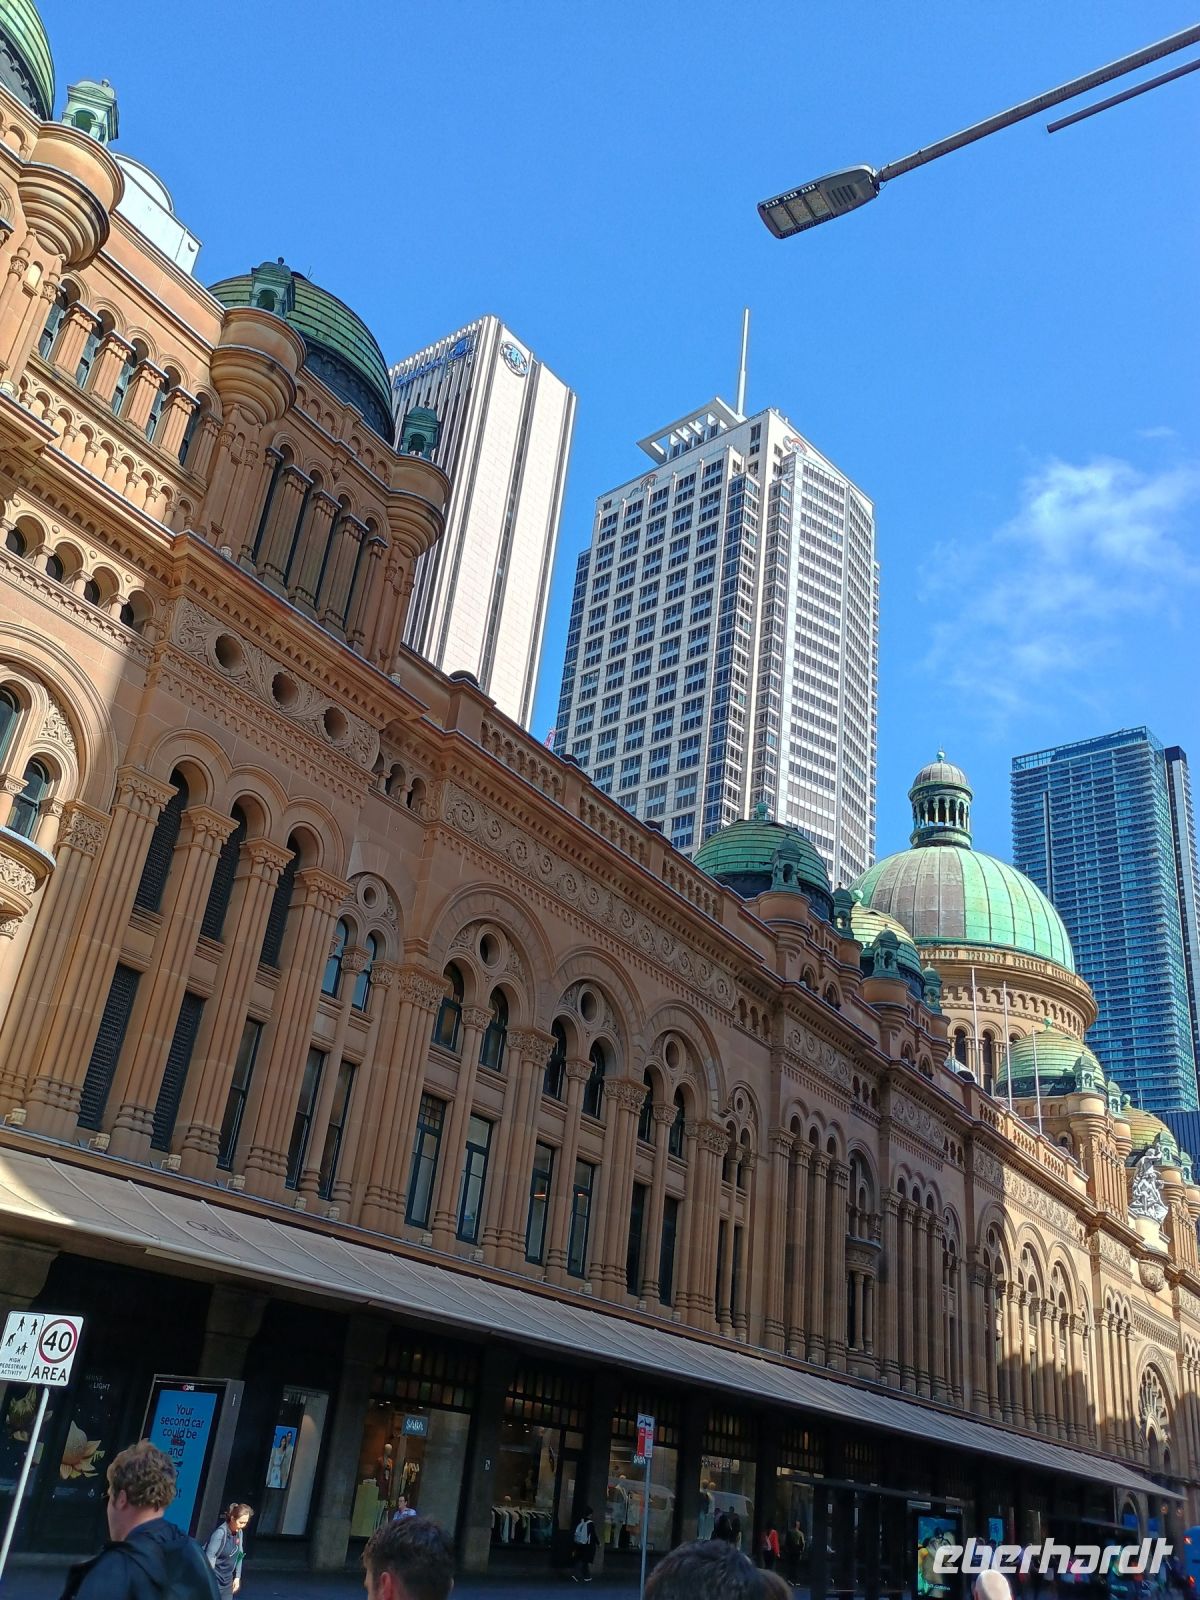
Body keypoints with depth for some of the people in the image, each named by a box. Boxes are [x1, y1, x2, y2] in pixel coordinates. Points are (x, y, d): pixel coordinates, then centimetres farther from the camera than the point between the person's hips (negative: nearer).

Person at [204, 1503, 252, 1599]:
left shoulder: (239, 1532, 1)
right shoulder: (220, 1532, -22)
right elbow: (210, 1556, -22)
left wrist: (237, 1577, 10)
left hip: (227, 1579, 7)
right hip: (215, 1578, -7)